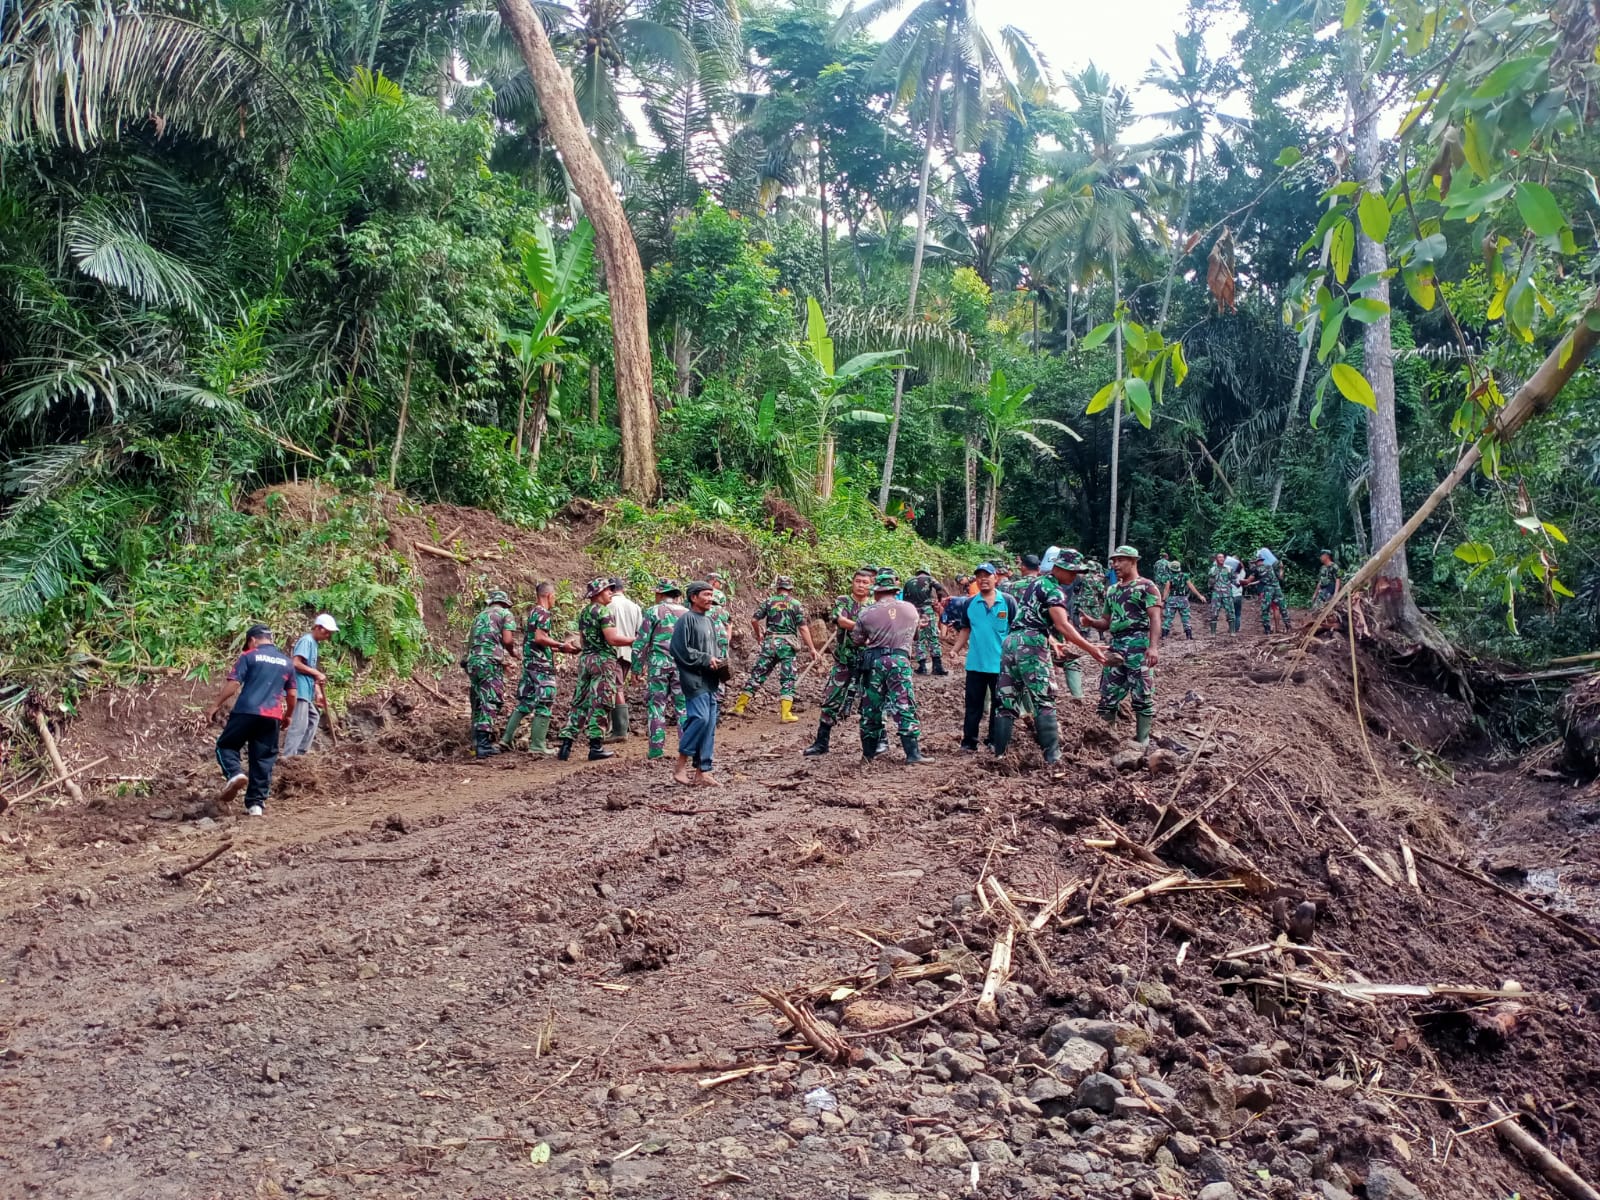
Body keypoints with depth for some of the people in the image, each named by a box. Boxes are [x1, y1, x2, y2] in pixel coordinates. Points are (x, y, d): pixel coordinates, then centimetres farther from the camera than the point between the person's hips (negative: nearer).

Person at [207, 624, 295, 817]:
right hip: (272, 716, 4)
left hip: (246, 711, -3)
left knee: (226, 745, 13)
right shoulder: (287, 662, 16)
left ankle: (234, 774, -14)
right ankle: (256, 802, 6)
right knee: (263, 759, 7)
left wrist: (217, 705, 2)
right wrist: (289, 715, 30)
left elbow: (233, 684, -6)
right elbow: (291, 694, 18)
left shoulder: (249, 656, 3)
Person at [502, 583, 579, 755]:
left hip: (529, 663, 9)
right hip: (542, 665, -9)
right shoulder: (544, 613, -11)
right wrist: (562, 646, -14)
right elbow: (540, 638, -22)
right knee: (545, 704, -4)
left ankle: (506, 738, 13)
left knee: (525, 703, 13)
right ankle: (537, 745, -2)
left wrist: (560, 648, 20)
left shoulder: (532, 612, 18)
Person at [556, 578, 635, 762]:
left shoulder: (583, 613, 16)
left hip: (585, 659, 8)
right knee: (599, 704, -4)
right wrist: (634, 641, -8)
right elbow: (612, 638, -18)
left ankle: (566, 745, 6)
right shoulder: (603, 611, -11)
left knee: (580, 703, 9)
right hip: (603, 660, -8)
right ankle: (595, 746, -2)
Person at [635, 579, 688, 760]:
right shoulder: (687, 613, 10)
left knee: (656, 705, 3)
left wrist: (637, 668, 4)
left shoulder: (653, 612, 0)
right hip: (682, 665, 3)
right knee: (683, 706, 7)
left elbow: (641, 641, -2)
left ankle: (656, 748, 1)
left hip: (658, 663, -2)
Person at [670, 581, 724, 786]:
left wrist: (719, 663, 6)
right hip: (694, 679, -8)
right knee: (700, 718, -18)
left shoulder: (708, 621, 18)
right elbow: (679, 650, -15)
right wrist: (705, 659, -14)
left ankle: (702, 772, 10)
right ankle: (680, 766, -7)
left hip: (710, 681, 8)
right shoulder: (686, 620, -8)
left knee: (710, 725, 6)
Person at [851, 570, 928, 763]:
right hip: (900, 660, 0)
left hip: (874, 661, 0)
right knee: (905, 707, -1)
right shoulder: (910, 610, 6)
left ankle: (869, 752, 17)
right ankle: (912, 753, -7)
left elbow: (856, 639, 8)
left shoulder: (869, 612, -1)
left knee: (871, 708, 11)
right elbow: (914, 636, 19)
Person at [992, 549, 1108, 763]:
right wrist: (1091, 649, -19)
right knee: (1044, 703, -6)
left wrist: (1051, 643, 36)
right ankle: (1052, 757, -8)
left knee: (1007, 703, 8)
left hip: (1010, 641, 8)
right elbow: (1062, 626, -17)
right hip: (1031, 644, -8)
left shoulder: (1035, 583, 23)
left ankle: (998, 753, 7)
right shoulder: (1053, 588, -5)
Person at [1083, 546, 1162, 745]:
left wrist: (1153, 646, -25)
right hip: (1116, 645, 7)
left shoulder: (1146, 587, -2)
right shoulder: (1112, 590, 19)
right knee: (1108, 694, 7)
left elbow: (1155, 619, -12)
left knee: (1142, 695, -2)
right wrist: (1091, 622, 1)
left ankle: (1142, 741, 4)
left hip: (1138, 644, -7)